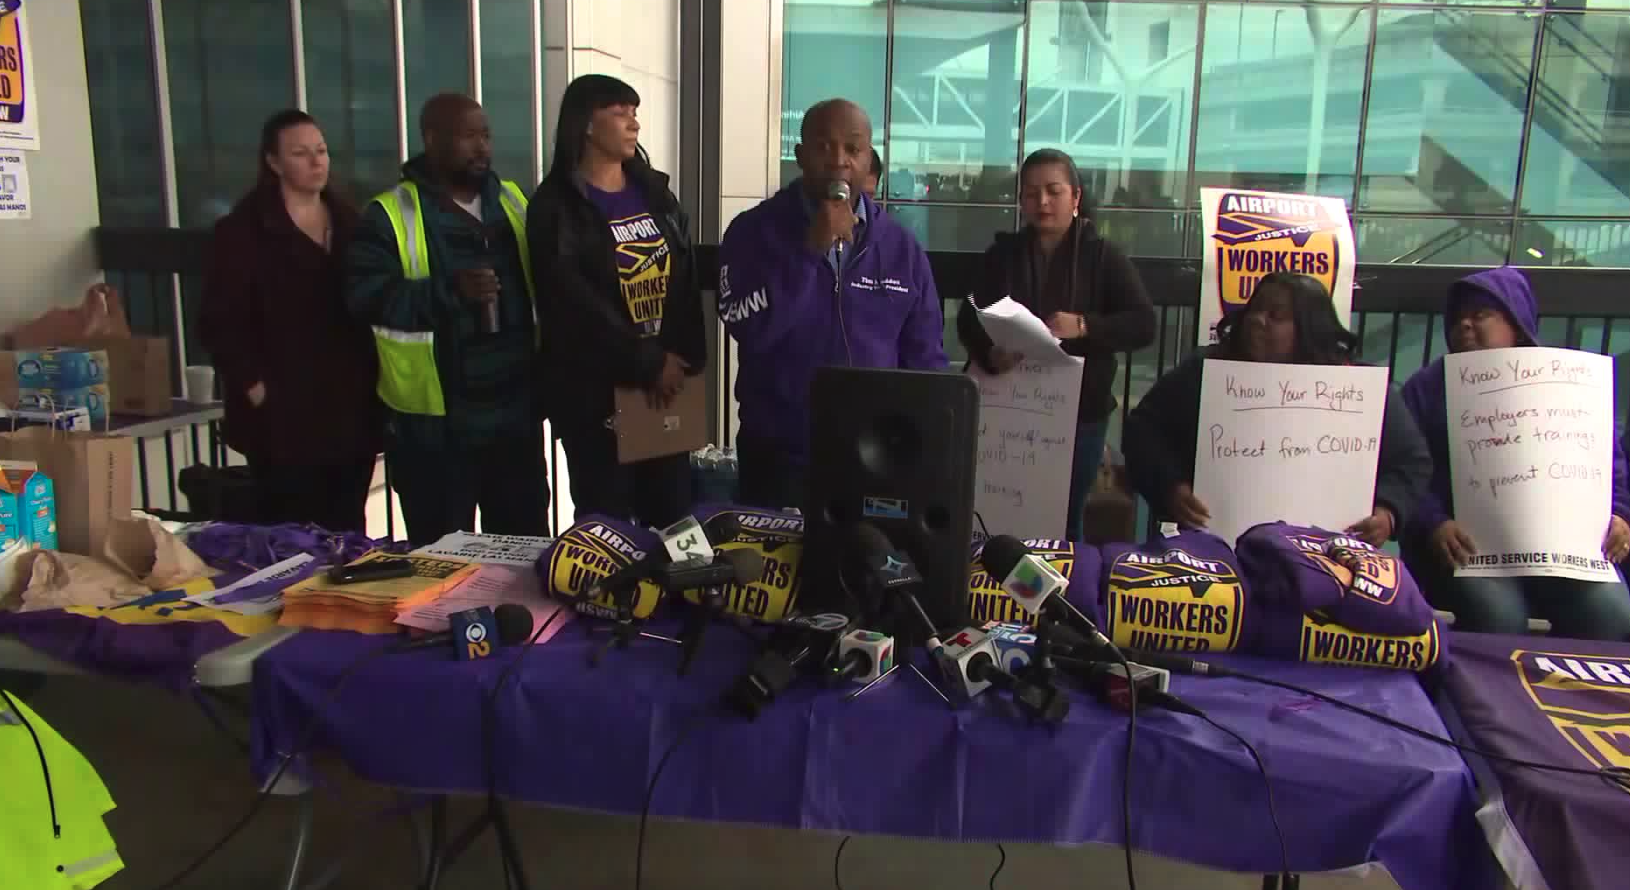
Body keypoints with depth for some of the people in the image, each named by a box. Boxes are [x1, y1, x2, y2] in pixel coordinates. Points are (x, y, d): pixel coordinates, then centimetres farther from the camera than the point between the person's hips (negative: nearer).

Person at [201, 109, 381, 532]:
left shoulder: (348, 221, 15)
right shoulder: (243, 230, -2)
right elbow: (220, 322, -6)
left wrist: (373, 378, 9)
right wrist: (254, 387, -12)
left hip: (352, 409, 5)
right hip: (285, 415, -5)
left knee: (349, 533, 11)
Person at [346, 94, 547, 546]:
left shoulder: (512, 200, 10)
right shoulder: (389, 214, -6)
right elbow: (365, 296, -14)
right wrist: (450, 290, -25)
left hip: (515, 410, 5)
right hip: (434, 422, -4)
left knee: (526, 542, 15)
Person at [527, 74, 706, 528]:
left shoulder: (656, 193, 13)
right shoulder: (556, 207, -5)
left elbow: (687, 281, 8)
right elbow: (577, 306, -13)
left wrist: (689, 361, -4)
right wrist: (647, 364, -14)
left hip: (668, 381, 5)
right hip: (597, 390, -5)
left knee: (673, 516, 11)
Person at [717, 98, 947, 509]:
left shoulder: (901, 246, 2)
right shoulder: (754, 231, -3)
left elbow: (924, 359, 6)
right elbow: (747, 328, -17)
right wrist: (810, 251, -21)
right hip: (779, 458, -2)